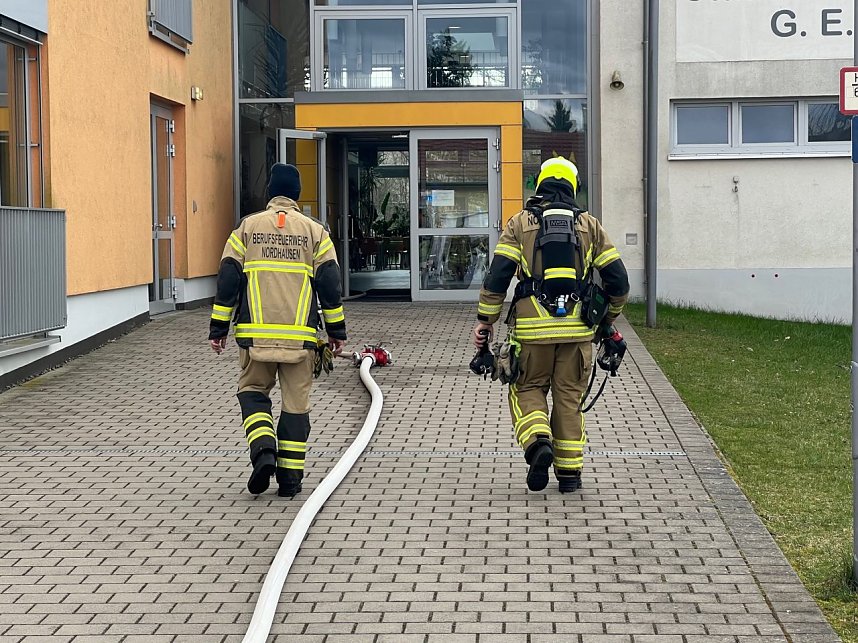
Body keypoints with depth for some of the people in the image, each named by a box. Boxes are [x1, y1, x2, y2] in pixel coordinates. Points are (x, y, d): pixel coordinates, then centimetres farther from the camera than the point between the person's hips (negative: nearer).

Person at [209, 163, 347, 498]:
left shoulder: (247, 227, 5)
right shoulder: (314, 231, 5)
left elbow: (227, 280, 2)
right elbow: (329, 284, 3)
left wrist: (218, 328, 7)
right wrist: (337, 330, 10)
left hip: (255, 334, 0)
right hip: (300, 336, 0)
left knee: (253, 392, 16)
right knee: (296, 402, 8)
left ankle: (263, 451, -7)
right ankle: (289, 476, 9)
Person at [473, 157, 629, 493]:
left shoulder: (520, 223, 5)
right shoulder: (589, 225, 11)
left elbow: (497, 275, -3)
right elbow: (618, 279, 8)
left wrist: (485, 320, 3)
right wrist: (607, 319, 22)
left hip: (532, 326, -1)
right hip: (577, 328, 2)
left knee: (528, 389, 13)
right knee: (569, 396, 10)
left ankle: (538, 443, -12)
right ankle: (570, 471, 11)